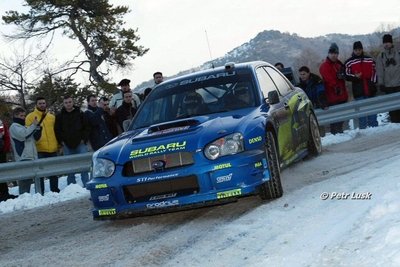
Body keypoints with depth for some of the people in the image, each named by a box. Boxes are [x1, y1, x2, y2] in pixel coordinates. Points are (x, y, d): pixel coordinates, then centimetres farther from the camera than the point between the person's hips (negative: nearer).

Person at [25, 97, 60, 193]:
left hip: (53, 149, 4)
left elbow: (56, 131, 18)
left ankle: (55, 190, 22)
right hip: (39, 150, -4)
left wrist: (58, 144, 12)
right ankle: (40, 192, 3)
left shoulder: (52, 117, 14)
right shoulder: (30, 117, 0)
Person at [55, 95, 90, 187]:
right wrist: (61, 141, -1)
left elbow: (86, 127, 4)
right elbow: (57, 130, 7)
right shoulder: (60, 116, 7)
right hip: (67, 145, 1)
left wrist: (84, 139, -5)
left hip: (80, 144, -1)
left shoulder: (80, 113, 5)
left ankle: (86, 184, -2)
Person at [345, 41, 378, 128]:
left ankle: (374, 128, 16)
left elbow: (374, 72, 17)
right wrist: (355, 77, -19)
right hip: (359, 91, -3)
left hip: (370, 90, 3)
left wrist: (373, 81, 4)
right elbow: (347, 75, -1)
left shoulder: (369, 60, 10)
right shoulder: (349, 62, -1)